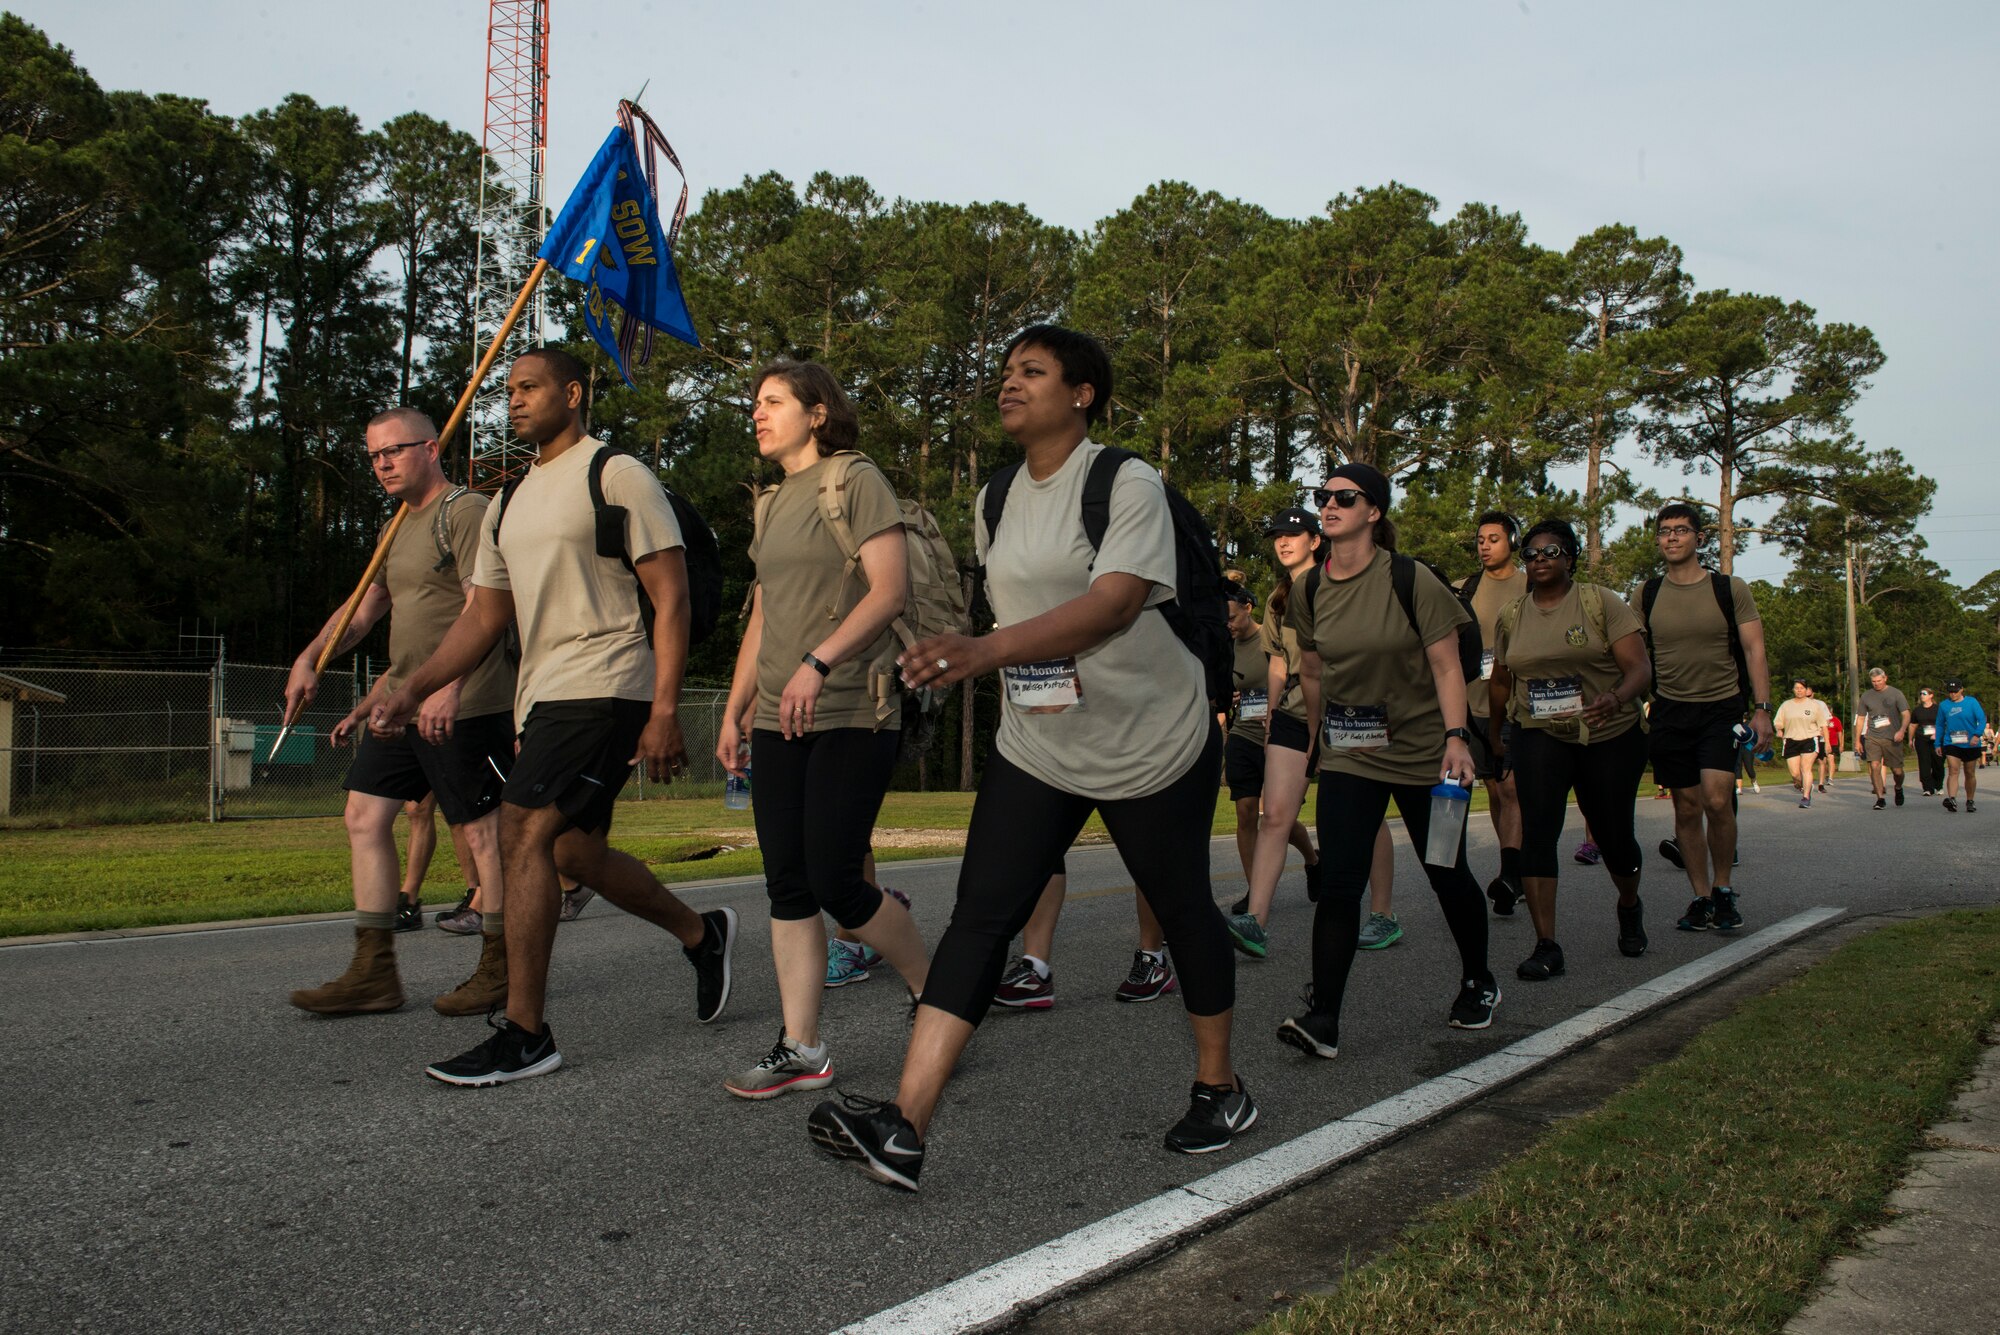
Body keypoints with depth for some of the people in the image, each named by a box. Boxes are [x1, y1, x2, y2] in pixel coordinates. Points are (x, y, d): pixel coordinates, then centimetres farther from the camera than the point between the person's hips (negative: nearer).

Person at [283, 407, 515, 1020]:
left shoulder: (466, 511, -9)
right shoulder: (401, 529, 21)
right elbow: (364, 609, 25)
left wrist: (449, 686, -28)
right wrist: (309, 659, 11)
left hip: (463, 704, -10)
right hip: (404, 699, 10)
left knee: (482, 829, -4)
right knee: (365, 815, 6)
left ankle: (500, 968, 7)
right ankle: (373, 973, 9)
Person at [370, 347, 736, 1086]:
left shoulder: (617, 476, -6)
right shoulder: (510, 502, 19)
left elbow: (670, 595, -11)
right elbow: (483, 616, 19)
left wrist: (664, 710, -18)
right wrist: (413, 690, 6)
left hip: (602, 687, -9)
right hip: (544, 694, 9)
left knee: (523, 832, -16)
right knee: (574, 850, 13)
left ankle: (524, 1033, -8)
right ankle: (701, 933, 34)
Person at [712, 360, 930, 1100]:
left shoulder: (855, 481, -3)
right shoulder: (772, 504, 20)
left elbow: (890, 588, -14)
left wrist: (818, 662, -24)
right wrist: (735, 711, 17)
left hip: (852, 713, -7)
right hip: (778, 721, 8)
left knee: (834, 880, -9)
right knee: (787, 886, 4)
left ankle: (936, 997, 14)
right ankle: (800, 1048, 11)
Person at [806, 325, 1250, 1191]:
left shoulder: (1127, 483, -13)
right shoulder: (995, 500, 7)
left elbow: (1115, 601, -27)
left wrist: (990, 650, -38)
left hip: (1152, 741, -5)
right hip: (1034, 748, 5)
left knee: (1181, 906, 9)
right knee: (980, 915, -8)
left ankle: (1220, 1088, 31)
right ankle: (904, 1126, -14)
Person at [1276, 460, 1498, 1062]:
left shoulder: (1411, 580, -12)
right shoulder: (1310, 594, 1)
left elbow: (1446, 665, -11)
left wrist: (1456, 736, -20)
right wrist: (1322, 739, 17)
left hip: (1422, 751, -2)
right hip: (1347, 758, 3)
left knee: (1447, 873, 11)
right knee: (1338, 882, -9)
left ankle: (1478, 982, 36)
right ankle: (1322, 1018, -9)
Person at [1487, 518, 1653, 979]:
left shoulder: (1602, 603, -4)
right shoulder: (1511, 617, 7)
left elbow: (1640, 667, -12)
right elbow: (1500, 682, 19)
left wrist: (1616, 699, -32)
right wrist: (1496, 740, 24)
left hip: (1610, 737, -1)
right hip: (1539, 736, 2)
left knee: (1613, 835, 8)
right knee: (1537, 830, -16)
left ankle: (1630, 907, 43)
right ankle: (1546, 946, -15)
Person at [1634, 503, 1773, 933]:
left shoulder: (1730, 589, 0)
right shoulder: (1648, 595, 6)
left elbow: (1754, 650, -1)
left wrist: (1761, 708, -9)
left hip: (1722, 708, -2)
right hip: (1671, 710, 2)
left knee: (1716, 799, -17)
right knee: (1687, 808, 4)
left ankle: (1723, 888, 4)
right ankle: (1701, 898, 15)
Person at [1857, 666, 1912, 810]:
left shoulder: (1896, 694, 3)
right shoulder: (1866, 696, 10)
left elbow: (1906, 714, -3)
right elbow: (1860, 719, 16)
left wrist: (1902, 730, -22)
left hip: (1892, 738, -2)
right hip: (1872, 738, 2)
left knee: (1897, 770, 3)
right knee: (1874, 766, -14)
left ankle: (1898, 788, 35)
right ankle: (1880, 798, -8)